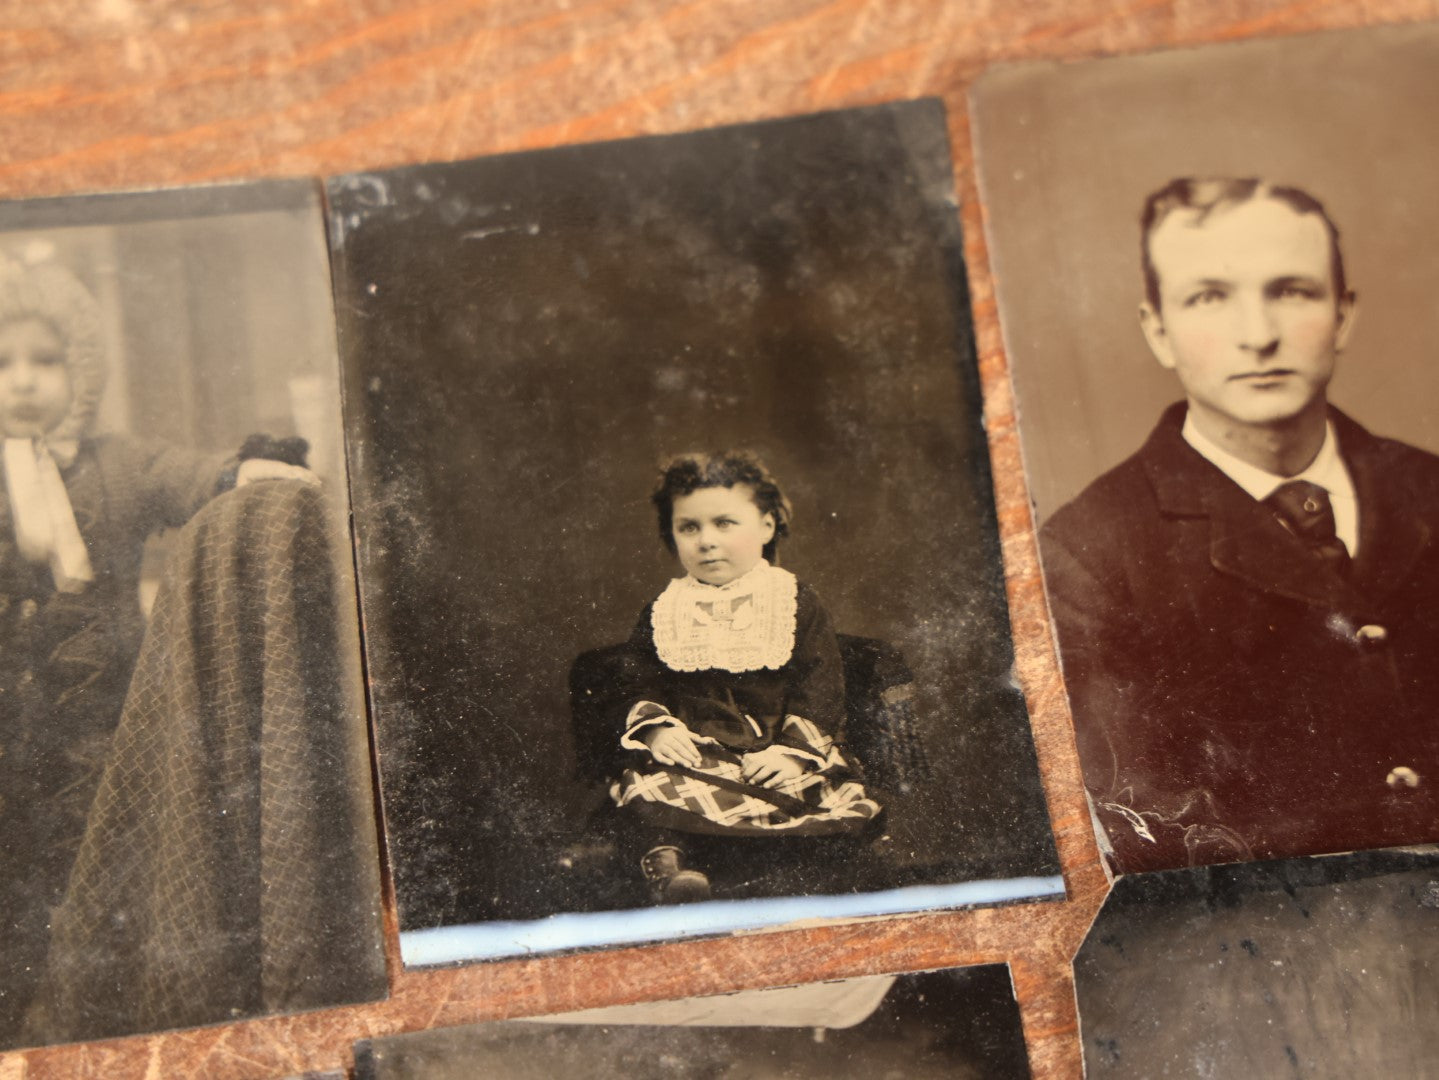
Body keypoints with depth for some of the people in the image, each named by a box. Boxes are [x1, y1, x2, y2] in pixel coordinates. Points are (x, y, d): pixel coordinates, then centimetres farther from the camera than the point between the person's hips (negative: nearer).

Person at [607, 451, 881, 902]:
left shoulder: (796, 602, 7)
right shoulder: (662, 612, 14)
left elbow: (820, 691, 2)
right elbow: (637, 689, 12)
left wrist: (794, 750, -13)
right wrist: (657, 728, -9)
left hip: (773, 758, 0)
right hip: (691, 755, 1)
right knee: (651, 786, -31)